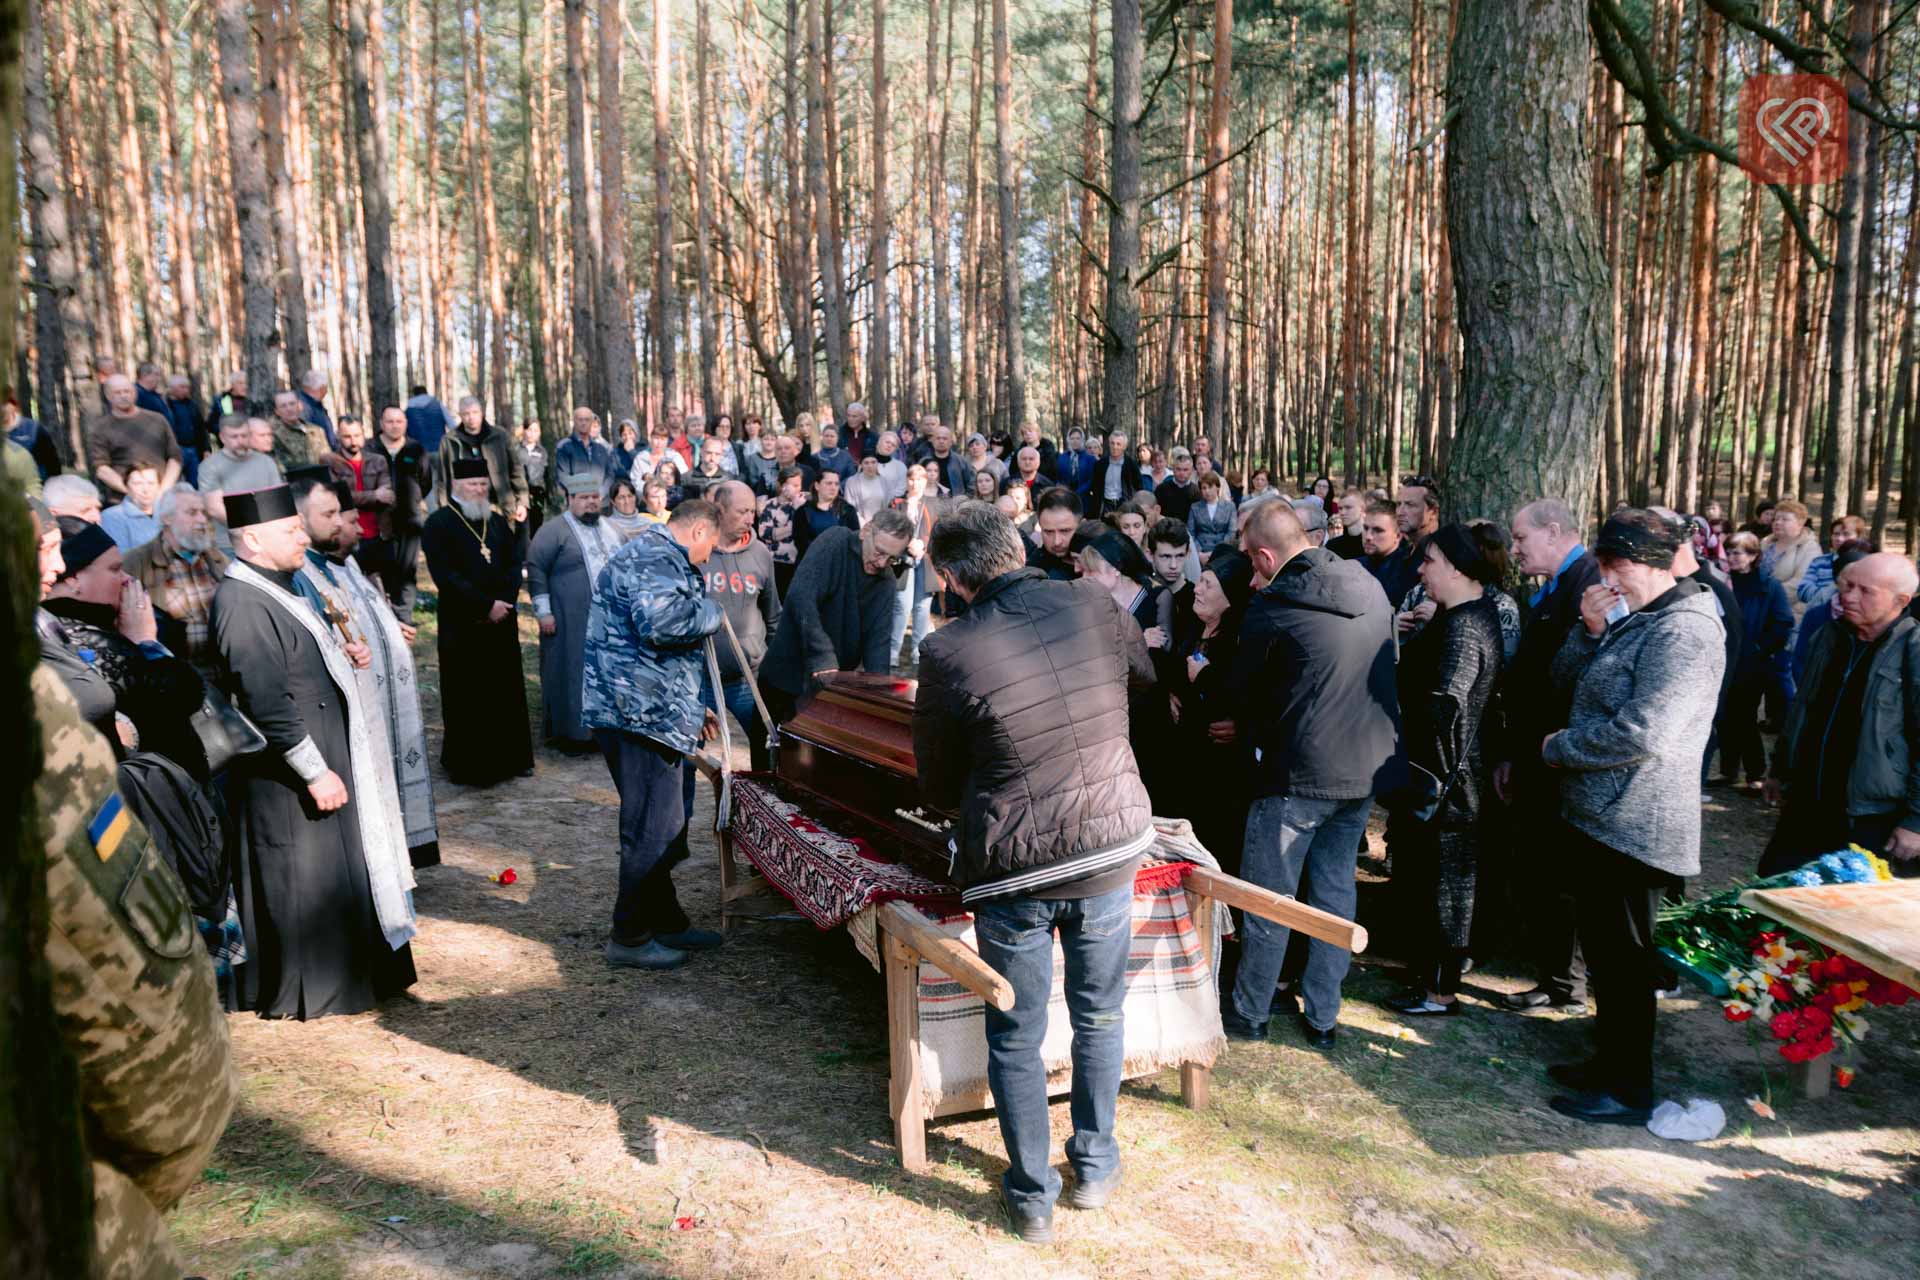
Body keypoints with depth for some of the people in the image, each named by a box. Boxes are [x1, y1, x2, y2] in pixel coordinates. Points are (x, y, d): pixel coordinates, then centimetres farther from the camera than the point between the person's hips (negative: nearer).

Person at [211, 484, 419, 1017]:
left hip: (327, 756, 10)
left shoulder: (279, 588, 9)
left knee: (337, 869, 19)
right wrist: (315, 772, -23)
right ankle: (302, 993, 16)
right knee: (300, 881, 2)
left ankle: (345, 970, 34)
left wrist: (341, 655, 6)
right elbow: (267, 703, -26)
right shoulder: (243, 603, -22)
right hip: (287, 777, -10)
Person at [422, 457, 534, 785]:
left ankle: (509, 758, 18)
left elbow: (514, 565, 11)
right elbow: (444, 574, -14)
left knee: (506, 691, 9)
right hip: (462, 624, -5)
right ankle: (469, 765, 9)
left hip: (502, 622, 5)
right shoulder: (439, 523, -5)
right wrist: (486, 605, -16)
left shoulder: (497, 522, 14)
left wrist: (504, 602, -7)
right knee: (468, 697, 0)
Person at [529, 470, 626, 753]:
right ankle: (568, 732, 8)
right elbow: (536, 569, -9)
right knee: (571, 673, -1)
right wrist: (543, 612, -14)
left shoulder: (608, 529, 15)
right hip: (571, 621, -6)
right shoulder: (554, 531, -6)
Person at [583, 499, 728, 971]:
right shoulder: (656, 557, -12)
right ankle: (630, 939, 7)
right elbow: (659, 621, -33)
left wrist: (690, 708, 32)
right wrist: (710, 612, -13)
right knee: (653, 830, -4)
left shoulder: (655, 556, 24)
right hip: (640, 715, -11)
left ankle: (666, 922, 30)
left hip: (645, 713, 11)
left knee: (662, 827, 19)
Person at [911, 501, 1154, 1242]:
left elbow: (938, 786, -4)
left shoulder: (949, 653, -16)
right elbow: (1147, 676, 15)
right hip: (1112, 848, 3)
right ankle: (1095, 1166, 37)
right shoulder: (1092, 605, -7)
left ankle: (1032, 1196, 27)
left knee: (1015, 1037, 15)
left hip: (1014, 870, -3)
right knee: (1099, 1015, 22)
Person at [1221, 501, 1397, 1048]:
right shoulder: (1370, 588, 4)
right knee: (1336, 889, 16)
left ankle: (1249, 1013, 21)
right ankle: (1322, 1017, 24)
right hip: (1368, 765, 7)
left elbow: (1241, 694, -5)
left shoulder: (1272, 608, -17)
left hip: (1301, 772, -7)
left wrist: (1248, 728, 18)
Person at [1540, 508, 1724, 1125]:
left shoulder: (1684, 632, -20)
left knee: (1623, 957, 2)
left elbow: (1641, 733, -27)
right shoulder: (1631, 619, 12)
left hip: (1634, 826, -10)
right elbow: (1566, 680, 12)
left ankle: (1630, 1090, 16)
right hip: (1599, 817, 10)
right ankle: (1609, 1060, 34)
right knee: (1601, 947, 19)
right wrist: (1590, 631, -6)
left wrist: (1559, 747, -13)